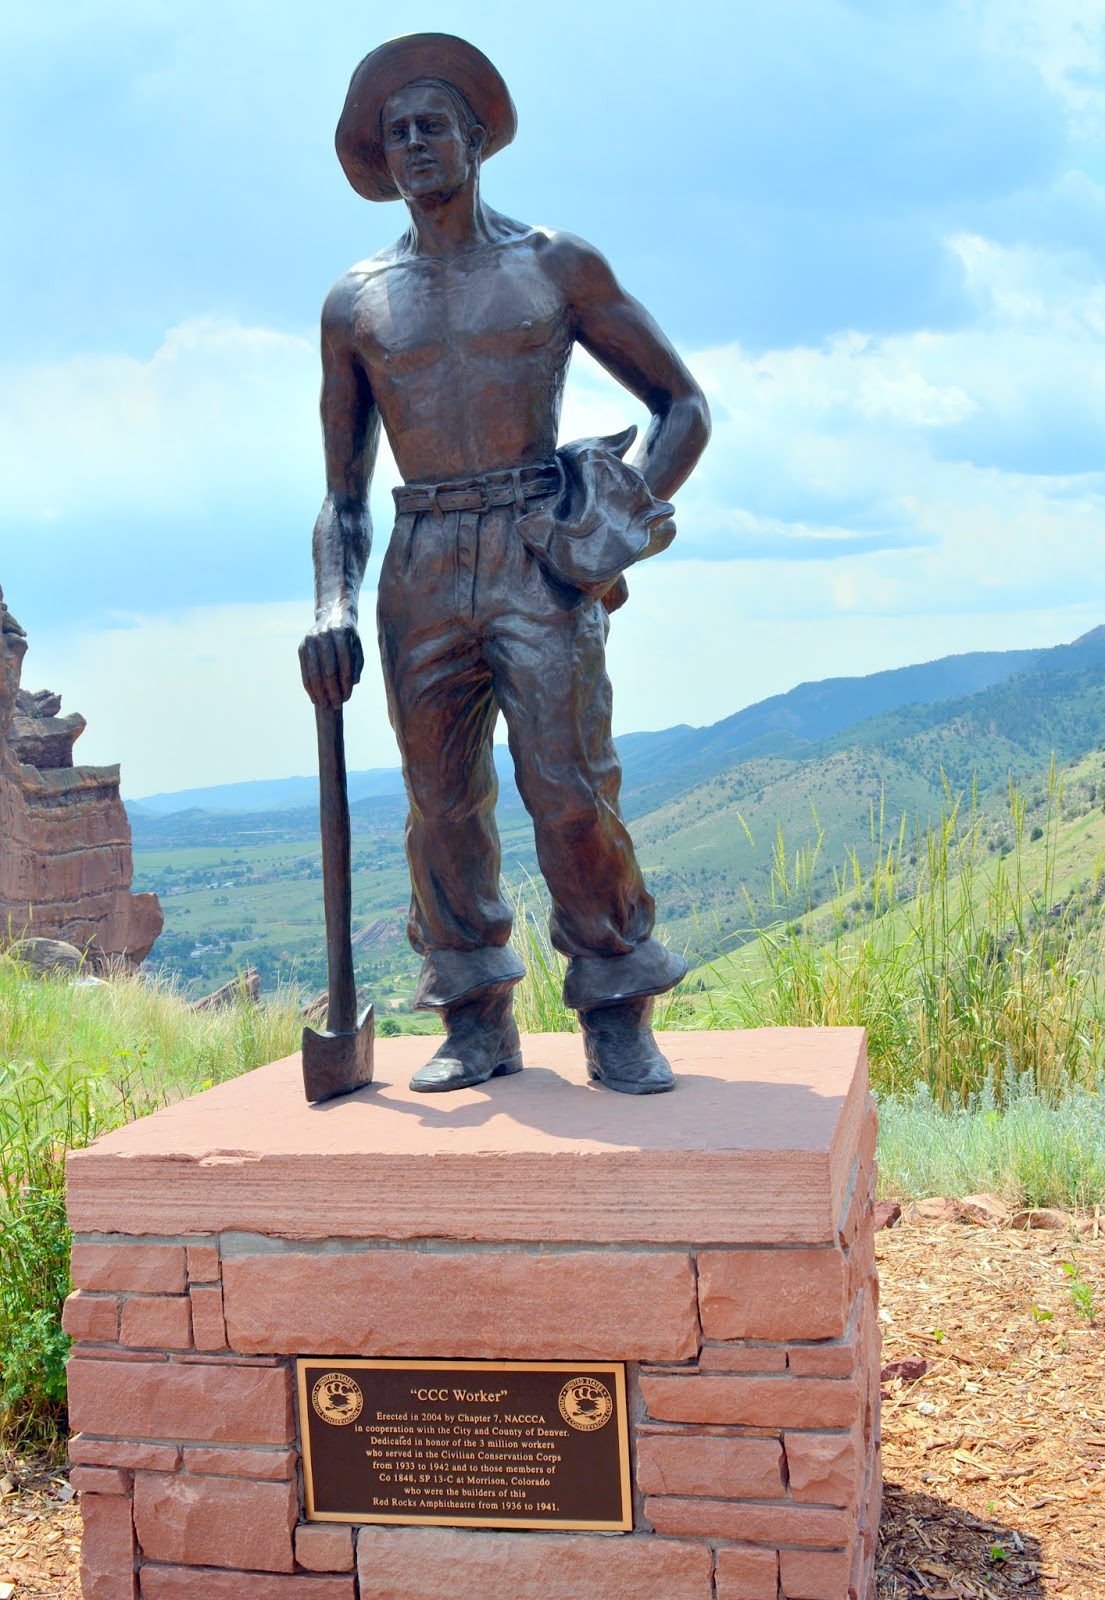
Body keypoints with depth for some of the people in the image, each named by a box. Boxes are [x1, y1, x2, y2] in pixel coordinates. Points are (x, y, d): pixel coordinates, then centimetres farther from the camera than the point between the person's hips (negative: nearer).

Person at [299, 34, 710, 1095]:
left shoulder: (557, 266, 10)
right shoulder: (354, 304, 15)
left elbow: (684, 406, 12)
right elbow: (343, 495, 17)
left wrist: (626, 520, -4)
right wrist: (332, 606, -1)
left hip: (543, 560, -2)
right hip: (422, 573, 3)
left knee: (570, 792, -12)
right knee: (442, 804, 2)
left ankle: (618, 1016, 2)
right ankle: (477, 1024, 14)